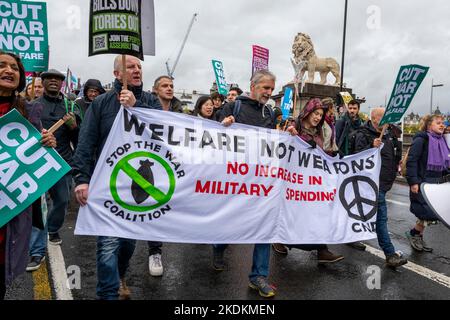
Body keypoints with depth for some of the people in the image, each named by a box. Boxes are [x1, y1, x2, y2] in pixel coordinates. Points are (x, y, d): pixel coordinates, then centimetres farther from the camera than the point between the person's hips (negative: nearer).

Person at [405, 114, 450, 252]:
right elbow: (411, 161, -17)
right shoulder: (421, 140, -11)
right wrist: (413, 182, -21)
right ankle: (413, 233, 12)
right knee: (430, 213, -11)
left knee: (428, 214, 11)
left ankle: (419, 238, 27)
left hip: (436, 183, 8)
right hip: (422, 183, -8)